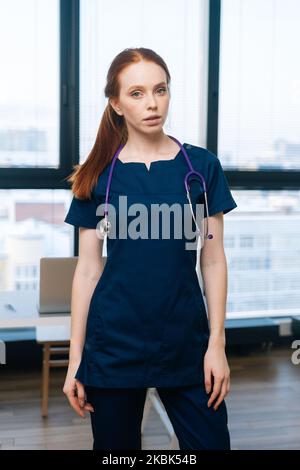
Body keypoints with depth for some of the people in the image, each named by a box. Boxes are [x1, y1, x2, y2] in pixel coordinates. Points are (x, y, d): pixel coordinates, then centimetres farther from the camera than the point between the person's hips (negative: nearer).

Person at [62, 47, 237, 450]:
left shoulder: (201, 166, 0)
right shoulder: (99, 175, 0)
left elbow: (213, 260, 1)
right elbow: (88, 269, 1)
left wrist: (217, 343, -3)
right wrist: (76, 358, 1)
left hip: (186, 343, 0)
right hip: (115, 342, 0)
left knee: (211, 441, 5)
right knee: (115, 444, 13)